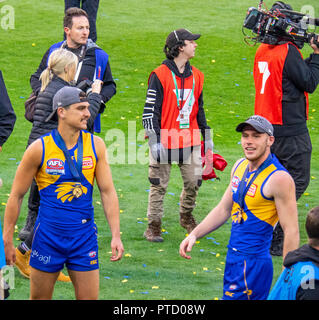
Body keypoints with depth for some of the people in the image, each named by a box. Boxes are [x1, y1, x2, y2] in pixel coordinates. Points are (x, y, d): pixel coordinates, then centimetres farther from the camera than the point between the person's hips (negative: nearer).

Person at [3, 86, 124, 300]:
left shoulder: (96, 145, 0)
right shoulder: (39, 149, -8)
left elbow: (108, 191, 4)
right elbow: (16, 196, -1)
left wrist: (116, 235, -3)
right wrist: (7, 241, -2)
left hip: (84, 237, 2)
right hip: (48, 237, -2)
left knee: (89, 298, 1)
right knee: (39, 298, 6)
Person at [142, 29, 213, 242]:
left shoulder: (196, 76, 9)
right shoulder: (160, 76, -9)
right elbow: (150, 110, -9)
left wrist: (207, 136, 19)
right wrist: (154, 141, -15)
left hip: (190, 141, 5)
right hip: (165, 140, -5)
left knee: (194, 182, 7)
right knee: (159, 185, 2)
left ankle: (186, 216, 30)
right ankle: (154, 226, 11)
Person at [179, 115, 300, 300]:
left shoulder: (279, 179, -16)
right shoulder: (240, 166, 10)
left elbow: (292, 232, -16)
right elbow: (224, 209, 21)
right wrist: (194, 235, 9)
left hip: (253, 263, -8)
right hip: (233, 257, 8)